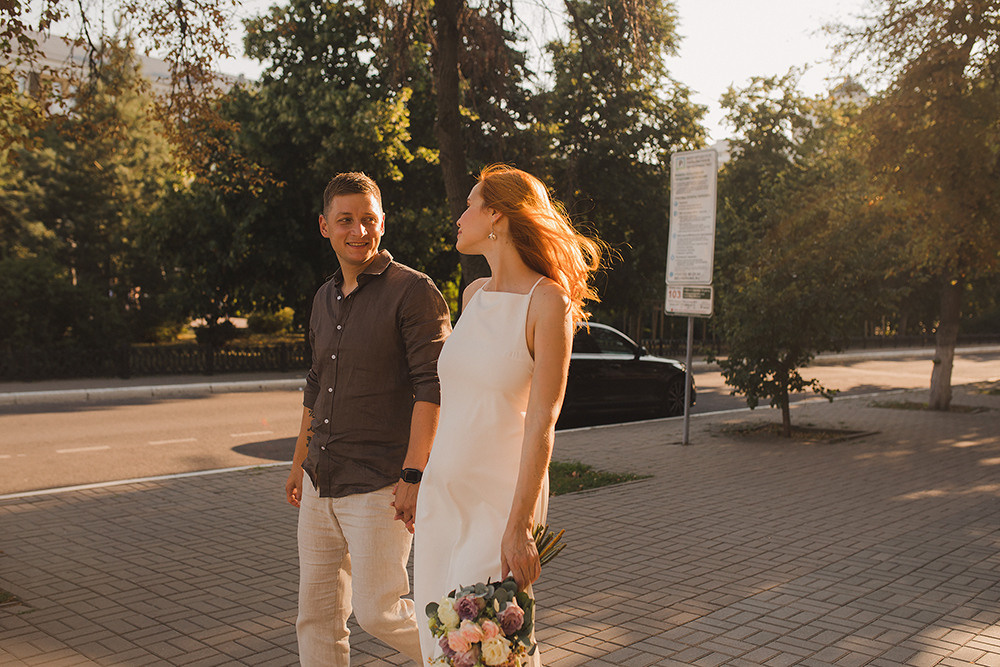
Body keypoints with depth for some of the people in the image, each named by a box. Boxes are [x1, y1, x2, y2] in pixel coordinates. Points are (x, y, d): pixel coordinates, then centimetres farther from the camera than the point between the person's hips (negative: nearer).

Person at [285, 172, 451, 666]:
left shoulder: (412, 291, -10)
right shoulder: (325, 298, 13)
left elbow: (433, 387, -16)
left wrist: (413, 476, -22)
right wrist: (298, 463, 25)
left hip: (377, 486, -7)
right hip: (320, 484, 7)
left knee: (377, 611, -3)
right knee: (316, 615, 10)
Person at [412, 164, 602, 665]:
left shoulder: (548, 301, -12)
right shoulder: (474, 294, 10)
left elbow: (542, 422, -17)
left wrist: (519, 525, -20)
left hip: (503, 492, -7)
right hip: (442, 490, 7)